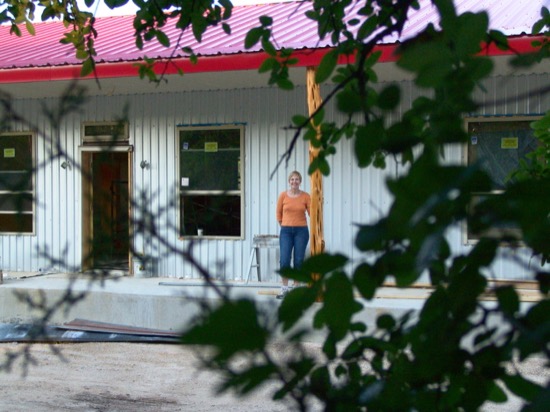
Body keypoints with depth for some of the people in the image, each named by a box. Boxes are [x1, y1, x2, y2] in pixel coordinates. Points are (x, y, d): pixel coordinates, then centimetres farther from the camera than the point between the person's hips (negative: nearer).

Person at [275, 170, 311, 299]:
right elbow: (279, 214, 10)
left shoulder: (306, 196, -1)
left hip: (301, 231, 0)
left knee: (299, 261, 3)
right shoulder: (283, 195, 1)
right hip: (286, 231, 0)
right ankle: (285, 289, 6)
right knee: (284, 260, -7)